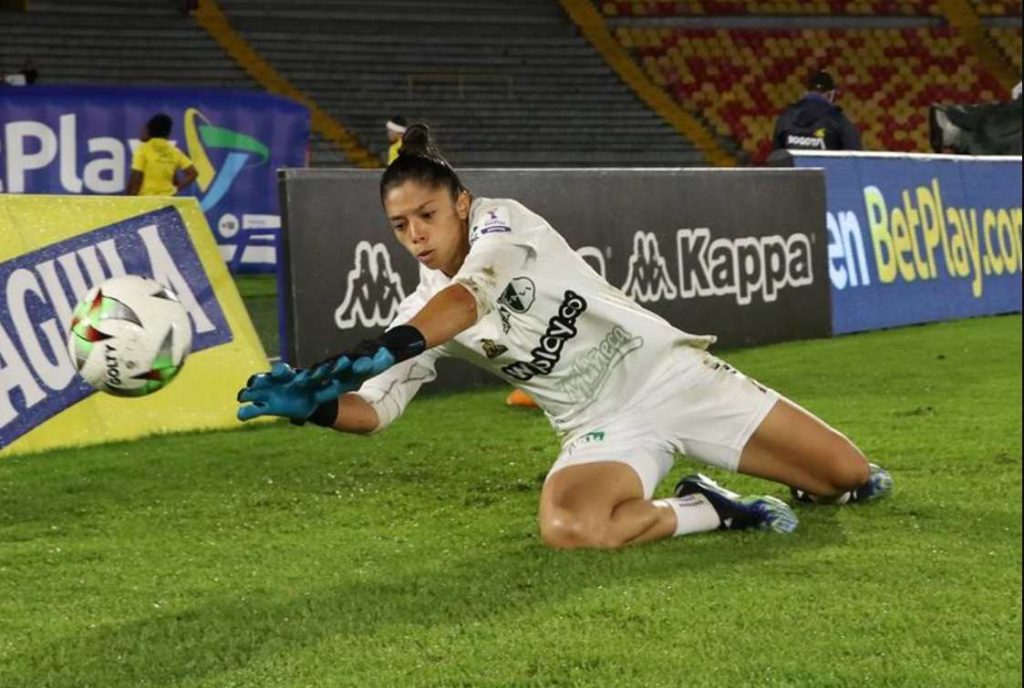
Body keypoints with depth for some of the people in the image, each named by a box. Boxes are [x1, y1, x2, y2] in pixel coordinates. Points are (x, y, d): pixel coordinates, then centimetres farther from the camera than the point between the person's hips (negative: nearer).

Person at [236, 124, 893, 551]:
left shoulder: (503, 221, -11)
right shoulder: (420, 314, 2)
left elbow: (470, 292, -31)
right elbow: (373, 407, -5)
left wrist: (391, 345, -49)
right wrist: (314, 402, -28)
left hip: (666, 370, -2)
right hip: (602, 428, 2)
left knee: (851, 475, -6)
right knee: (566, 529, -35)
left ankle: (830, 485, 34)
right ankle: (708, 511, -10)